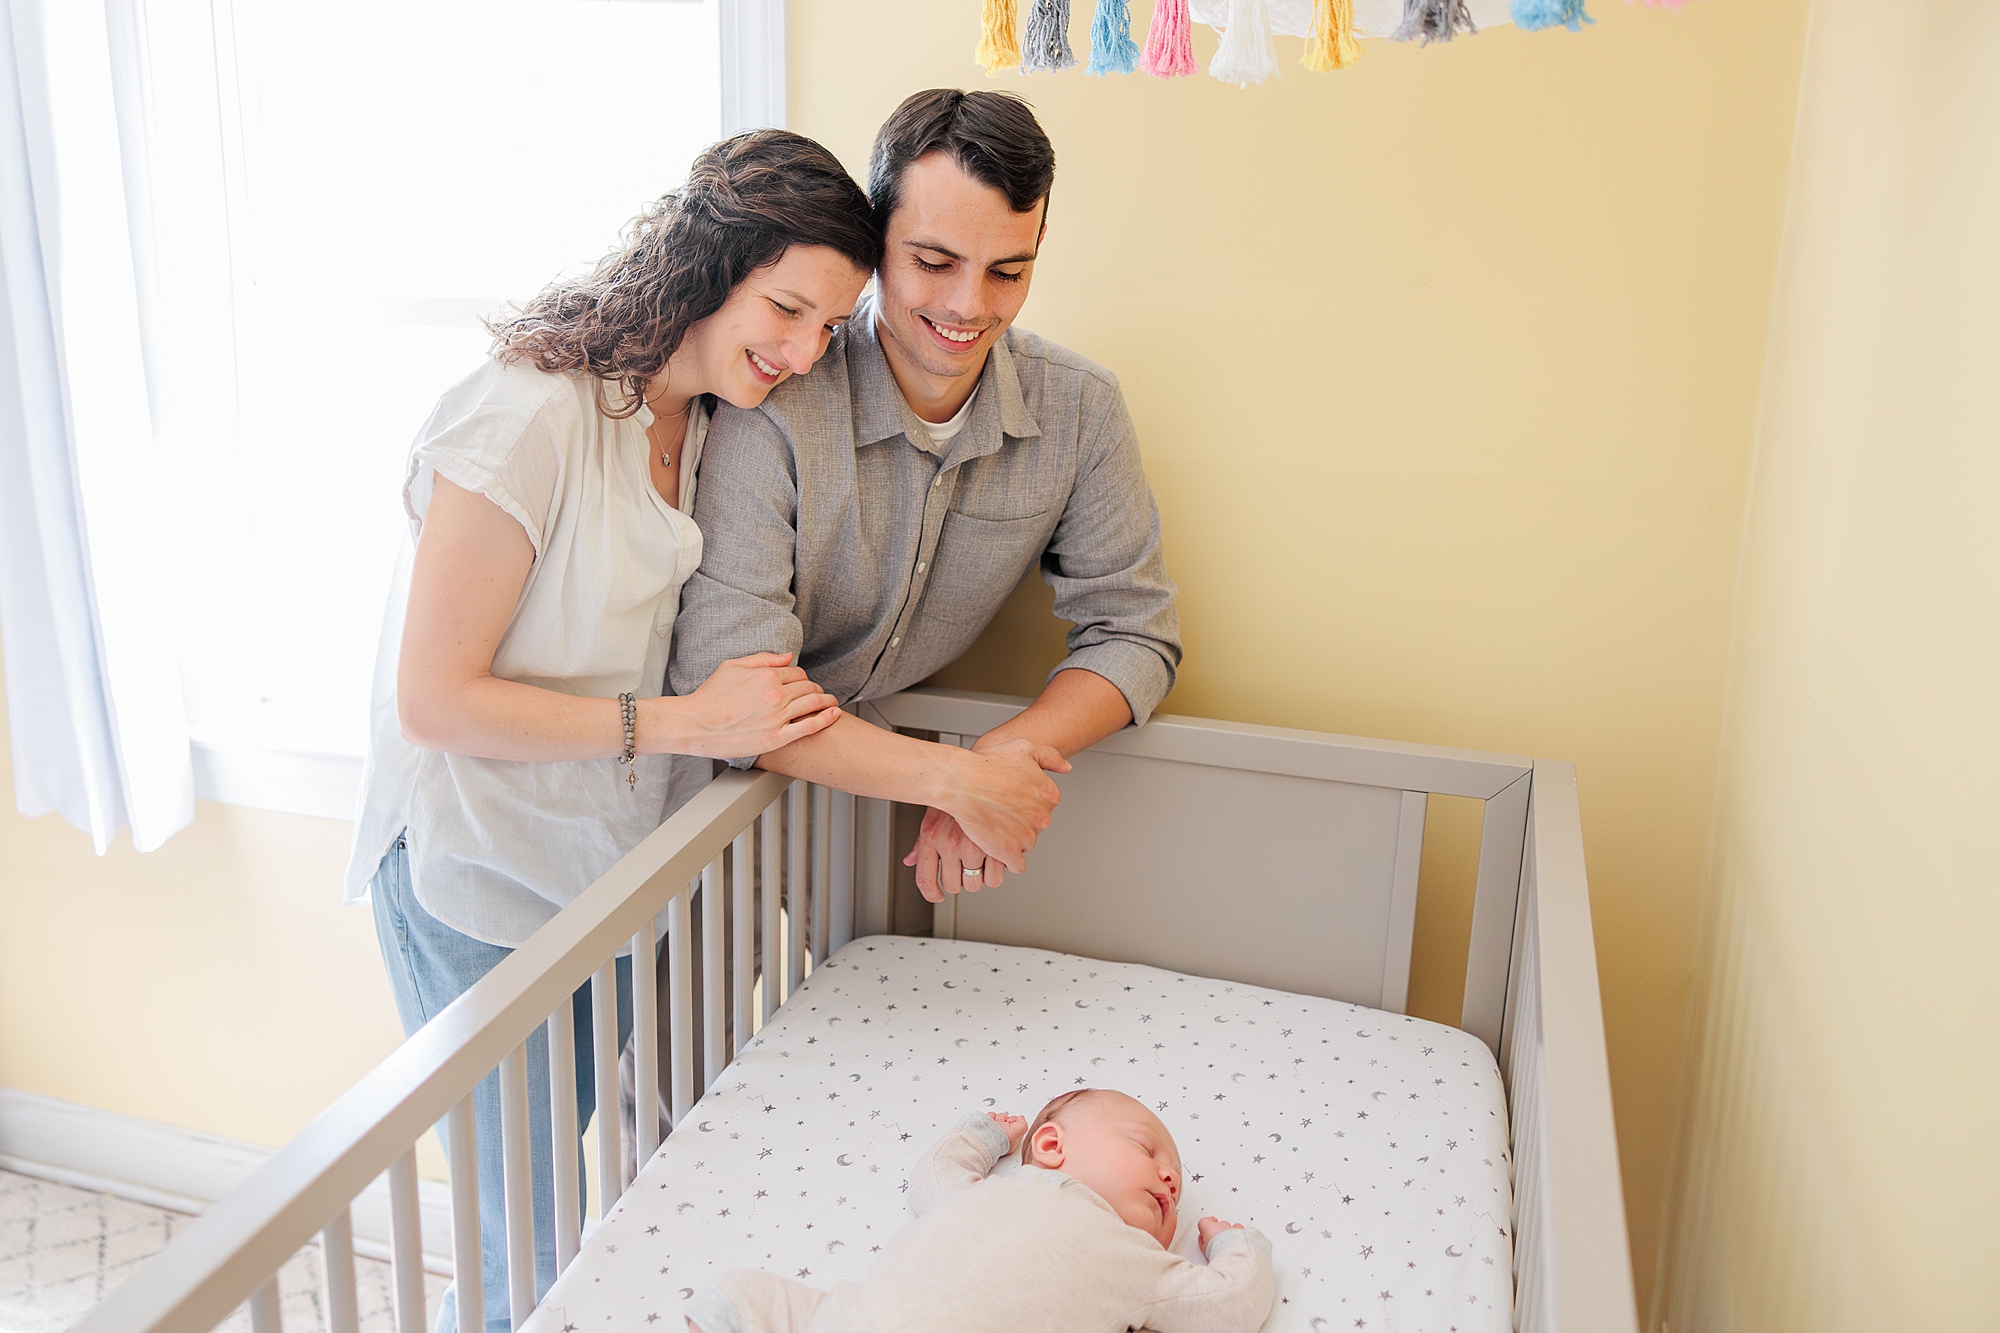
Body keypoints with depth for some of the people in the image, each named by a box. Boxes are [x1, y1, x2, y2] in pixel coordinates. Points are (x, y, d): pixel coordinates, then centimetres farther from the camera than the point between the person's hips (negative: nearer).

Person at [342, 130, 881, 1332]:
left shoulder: (705, 419, 3)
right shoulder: (528, 419, -23)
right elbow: (433, 698, -20)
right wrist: (686, 723, -21)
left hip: (611, 870, 7)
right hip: (480, 885, -7)